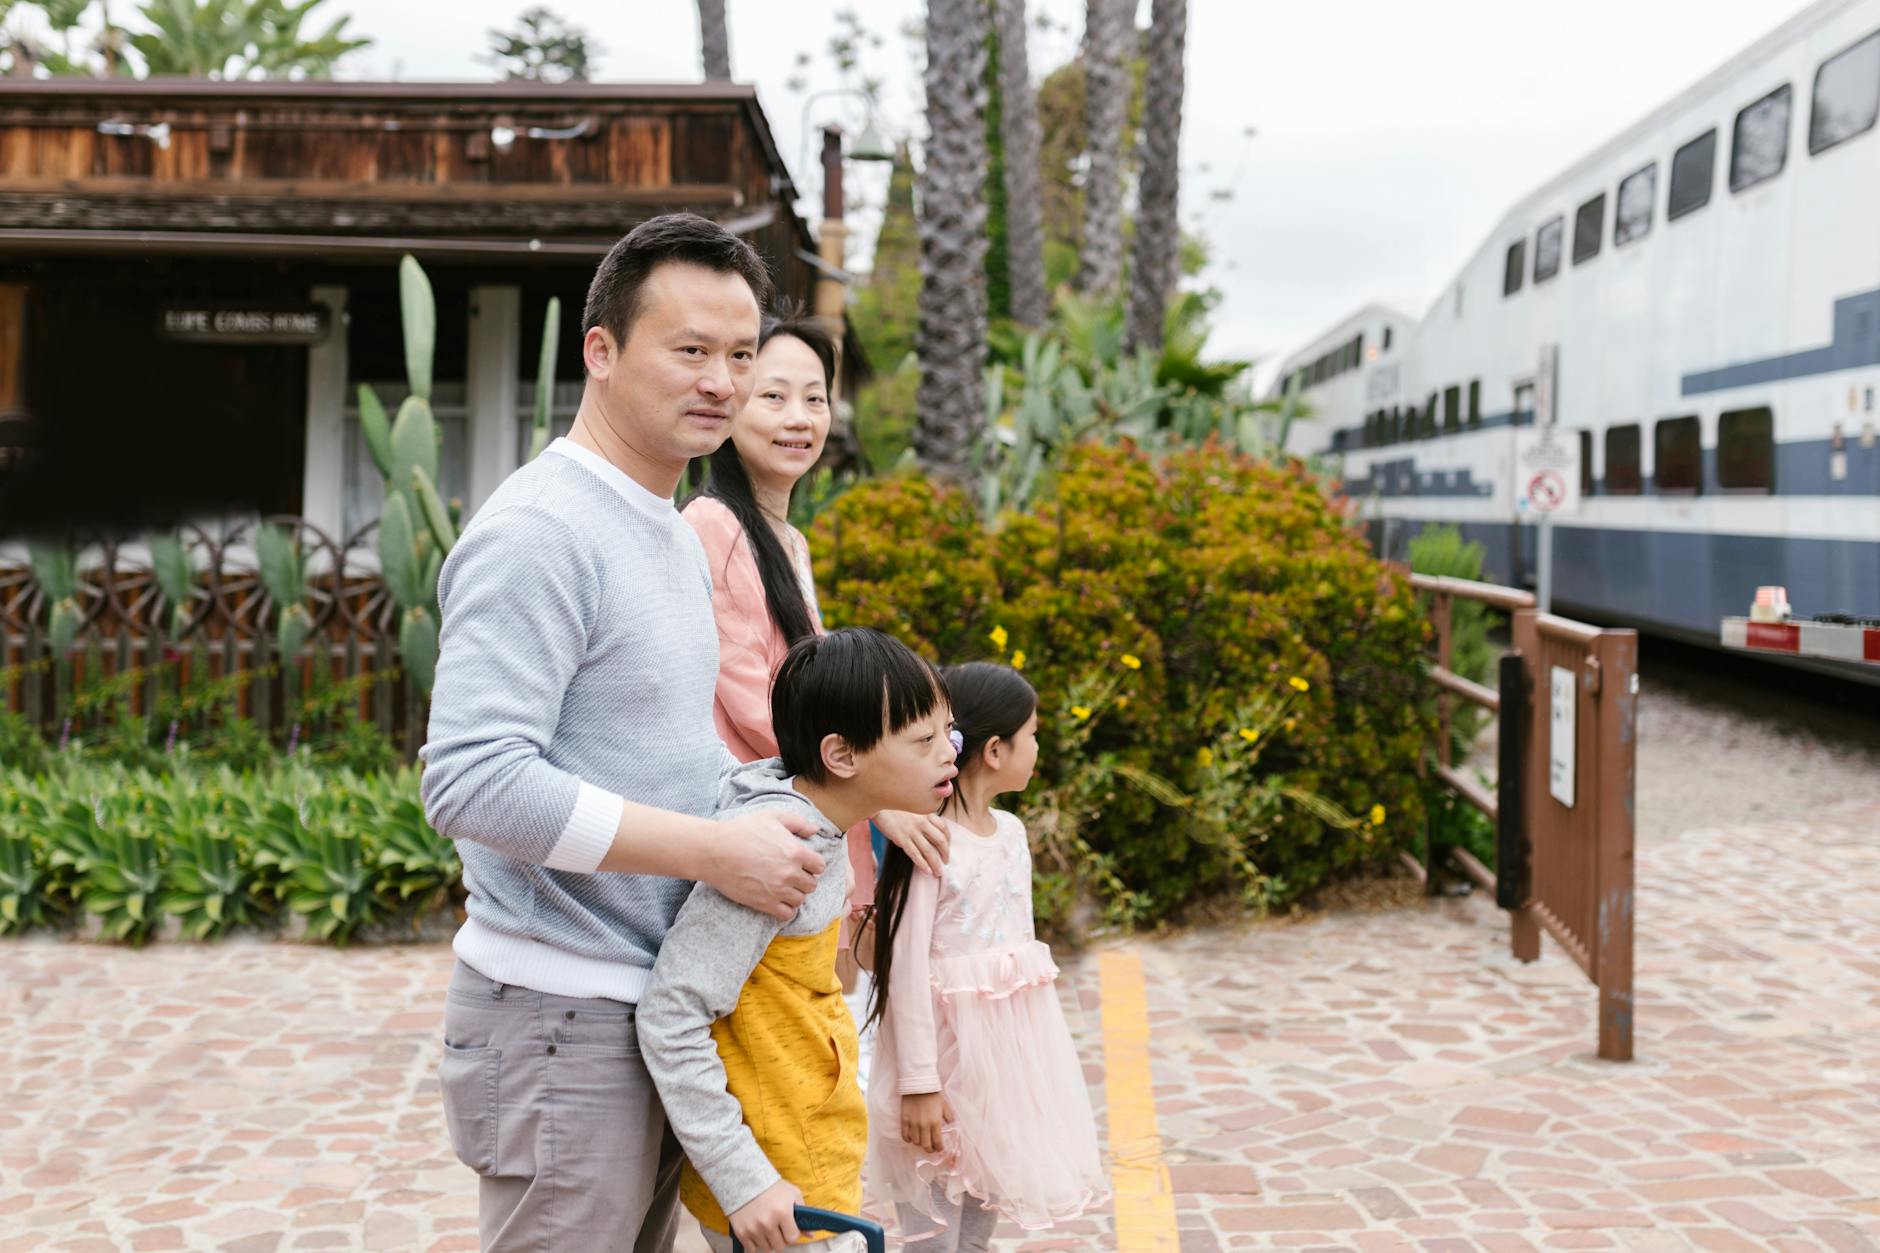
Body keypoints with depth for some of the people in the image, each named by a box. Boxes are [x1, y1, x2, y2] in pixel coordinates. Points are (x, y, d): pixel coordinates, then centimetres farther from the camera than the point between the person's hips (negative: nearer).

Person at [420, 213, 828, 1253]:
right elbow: (471, 783, -26)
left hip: (654, 1005, 9)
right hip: (561, 1017, -9)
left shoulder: (675, 535, 15)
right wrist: (718, 849, -23)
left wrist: (777, 801, 8)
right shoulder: (541, 532, -17)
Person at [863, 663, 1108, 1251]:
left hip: (1010, 1043, 7)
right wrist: (918, 1082, -17)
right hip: (950, 1044, -7)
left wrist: (1036, 1046, 17)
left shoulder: (1011, 832, 7)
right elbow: (907, 966, -17)